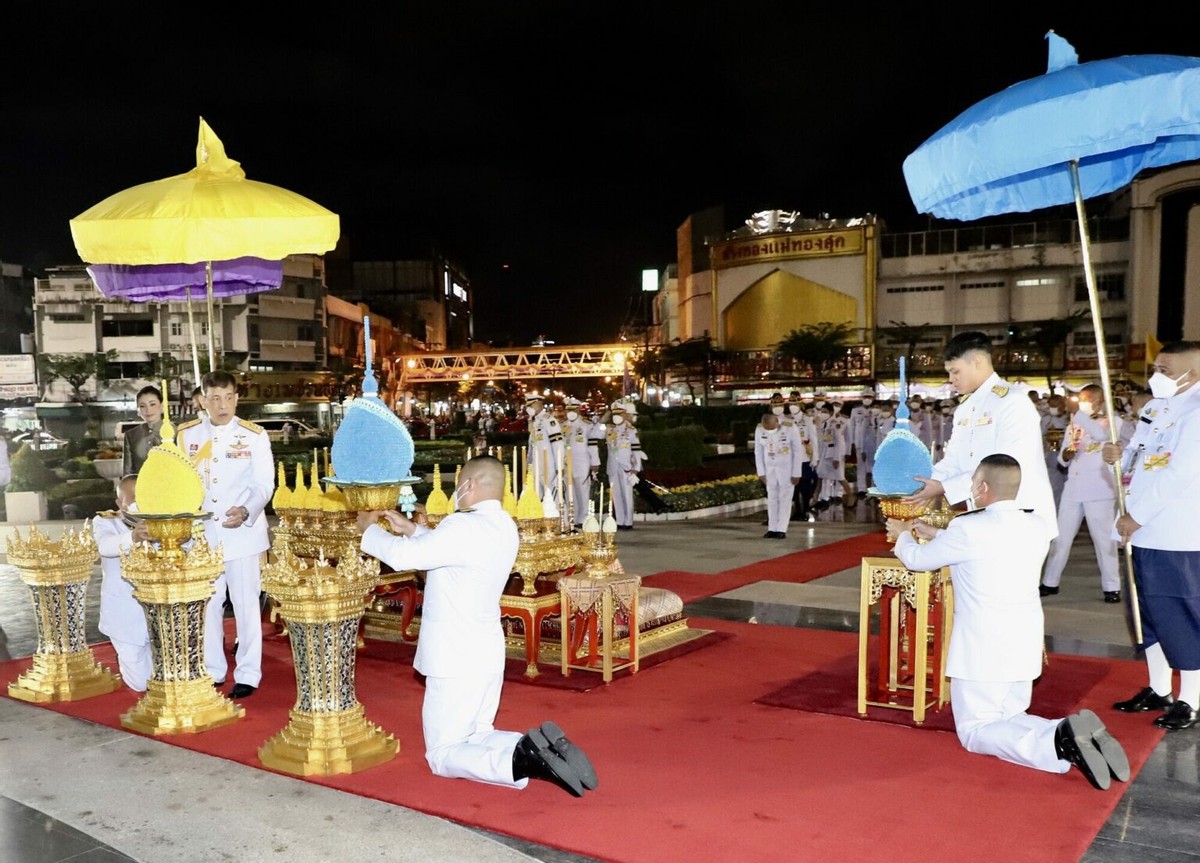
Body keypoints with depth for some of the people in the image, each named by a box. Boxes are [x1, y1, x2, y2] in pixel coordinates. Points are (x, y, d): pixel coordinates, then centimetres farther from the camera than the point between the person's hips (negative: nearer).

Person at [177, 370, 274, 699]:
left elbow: (264, 484, -7)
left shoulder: (254, 435, -2)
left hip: (242, 532, -3)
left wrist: (245, 511, -24)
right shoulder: (186, 434, 6)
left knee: (246, 604, 2)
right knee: (206, 604, 9)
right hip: (200, 533, 3)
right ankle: (212, 670, 23)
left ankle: (248, 674, 13)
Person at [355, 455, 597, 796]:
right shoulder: (503, 526, 6)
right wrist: (412, 529, 16)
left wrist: (369, 529, -5)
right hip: (487, 655, 9)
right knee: (475, 738, 22)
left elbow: (403, 555, -22)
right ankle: (541, 749, -3)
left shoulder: (465, 527, -23)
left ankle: (520, 761, -19)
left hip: (456, 661, -9)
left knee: (442, 756, 4)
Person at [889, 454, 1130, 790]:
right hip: (1025, 646, 7)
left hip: (982, 651, -7)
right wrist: (934, 533, 29)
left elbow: (918, 559, -2)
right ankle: (1077, 734, -5)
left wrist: (903, 536, 20)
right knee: (1006, 722, 22)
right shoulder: (1035, 527, 4)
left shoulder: (969, 529, -17)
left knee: (975, 731, 5)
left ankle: (1059, 742, -19)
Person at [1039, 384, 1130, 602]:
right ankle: (1050, 582, 15)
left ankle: (1112, 587, 8)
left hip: (1100, 491, -5)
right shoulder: (1073, 426, 16)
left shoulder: (1112, 422, 0)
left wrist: (1078, 410, -19)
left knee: (1104, 539, -2)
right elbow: (1063, 460, 11)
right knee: (1061, 537, 8)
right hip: (1073, 489, 5)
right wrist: (1070, 448, -11)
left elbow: (1100, 434, -24)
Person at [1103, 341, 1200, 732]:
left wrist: (1136, 516, -16)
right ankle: (1158, 690, 28)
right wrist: (1119, 454, -3)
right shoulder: (1153, 408, 12)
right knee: (1151, 612, 15)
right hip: (1146, 533, 8)